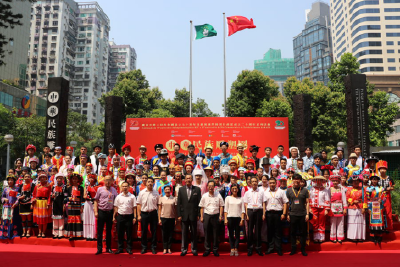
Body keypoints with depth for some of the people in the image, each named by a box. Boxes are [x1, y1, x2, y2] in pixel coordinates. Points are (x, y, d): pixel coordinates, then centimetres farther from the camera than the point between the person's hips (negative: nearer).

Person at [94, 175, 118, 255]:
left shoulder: (114, 190, 6)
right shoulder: (100, 189, 2)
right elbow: (96, 201, 3)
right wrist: (96, 211, -5)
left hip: (110, 212, 2)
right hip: (101, 212, -1)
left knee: (109, 231, 10)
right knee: (100, 231, 2)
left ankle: (108, 248, 19)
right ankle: (99, 248, 10)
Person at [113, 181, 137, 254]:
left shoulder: (132, 197, 0)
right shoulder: (118, 197, 6)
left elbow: (134, 207, 0)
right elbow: (116, 207, 9)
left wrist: (134, 217, -4)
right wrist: (114, 216, 5)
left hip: (129, 216, -2)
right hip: (120, 216, 2)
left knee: (129, 233, 4)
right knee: (120, 233, 7)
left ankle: (129, 248, 14)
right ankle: (120, 248, 17)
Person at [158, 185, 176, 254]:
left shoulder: (173, 199, 3)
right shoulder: (161, 198, 4)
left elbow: (175, 209, 5)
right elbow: (159, 209, 6)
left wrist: (176, 219, 1)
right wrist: (159, 219, 1)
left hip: (171, 218, 0)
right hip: (163, 217, 0)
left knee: (170, 234, 4)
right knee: (164, 234, 3)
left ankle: (169, 248, 13)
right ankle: (165, 248, 12)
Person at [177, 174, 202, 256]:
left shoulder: (197, 189, 1)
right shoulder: (181, 189, 5)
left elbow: (199, 203, 0)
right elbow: (178, 203, 4)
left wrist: (198, 215, -5)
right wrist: (179, 215, -2)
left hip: (193, 215, -1)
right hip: (184, 215, 1)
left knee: (194, 233, 7)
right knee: (184, 233, 8)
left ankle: (194, 249, 19)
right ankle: (184, 249, 18)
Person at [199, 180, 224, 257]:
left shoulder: (218, 195, -1)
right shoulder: (204, 196, 2)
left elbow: (221, 206, 4)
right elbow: (201, 207, 8)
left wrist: (220, 216, -3)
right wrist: (201, 216, 3)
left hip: (215, 215, -1)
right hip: (206, 215, 1)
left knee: (215, 233, 4)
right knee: (207, 233, 5)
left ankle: (215, 249, 16)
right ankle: (207, 249, 15)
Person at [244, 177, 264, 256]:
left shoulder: (261, 192, 10)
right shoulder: (247, 193, 11)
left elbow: (263, 203, 8)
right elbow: (246, 204, 8)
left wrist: (263, 214, -2)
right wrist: (247, 214, -2)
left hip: (259, 211, 0)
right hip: (250, 211, 0)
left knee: (258, 230, 3)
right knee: (250, 230, 1)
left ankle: (258, 248, 12)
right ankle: (250, 248, 8)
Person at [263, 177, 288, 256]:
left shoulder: (281, 191, 4)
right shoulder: (266, 192, 11)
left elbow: (285, 203, 2)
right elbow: (264, 203, 11)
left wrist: (283, 214, -6)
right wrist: (264, 213, 2)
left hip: (278, 213, -2)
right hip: (269, 213, 2)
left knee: (278, 231, 2)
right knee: (270, 231, 7)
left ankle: (279, 249, 10)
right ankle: (270, 248, 16)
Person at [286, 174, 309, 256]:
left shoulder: (304, 190, 5)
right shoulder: (289, 190, 6)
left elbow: (307, 203, 6)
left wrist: (307, 214, -1)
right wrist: (287, 214, 3)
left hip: (302, 215, 0)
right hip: (292, 215, 0)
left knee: (303, 233, 5)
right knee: (293, 233, 6)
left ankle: (303, 249, 17)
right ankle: (293, 249, 17)